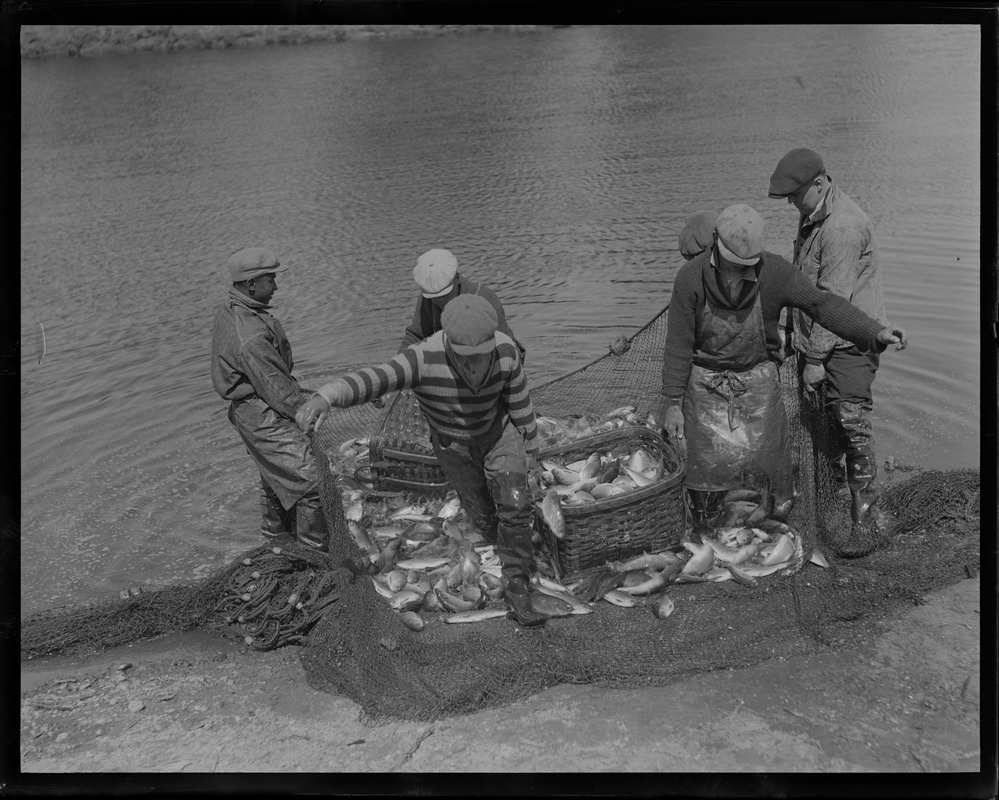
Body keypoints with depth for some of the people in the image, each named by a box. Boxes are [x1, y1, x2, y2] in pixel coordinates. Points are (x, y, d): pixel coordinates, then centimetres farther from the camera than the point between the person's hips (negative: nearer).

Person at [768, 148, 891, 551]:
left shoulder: (844, 227, -22)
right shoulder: (811, 215, 10)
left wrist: (816, 358, -22)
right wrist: (794, 336, 22)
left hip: (850, 340, -9)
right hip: (816, 336, 9)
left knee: (851, 424, -10)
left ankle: (865, 521, -6)